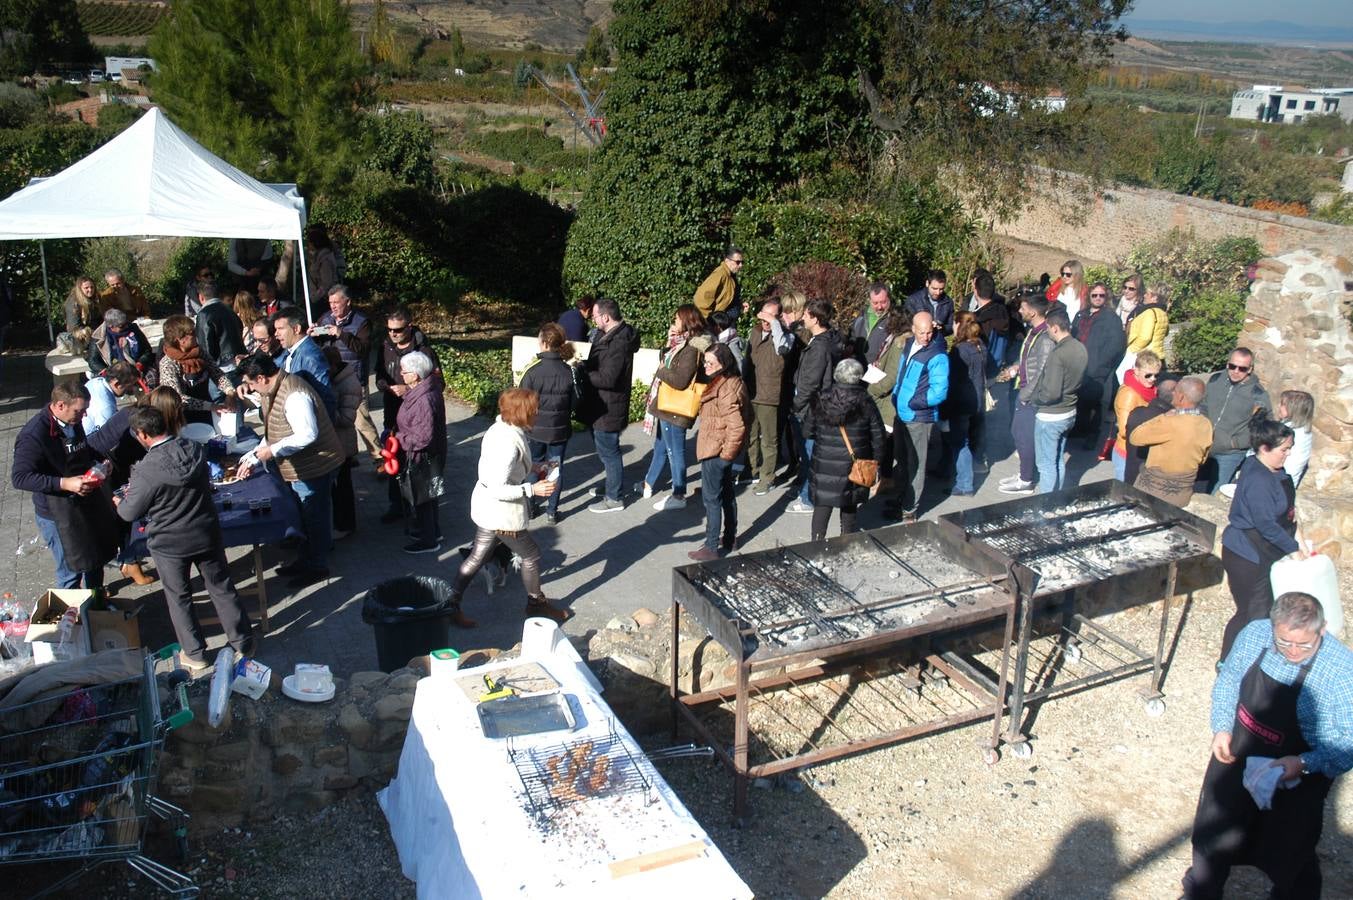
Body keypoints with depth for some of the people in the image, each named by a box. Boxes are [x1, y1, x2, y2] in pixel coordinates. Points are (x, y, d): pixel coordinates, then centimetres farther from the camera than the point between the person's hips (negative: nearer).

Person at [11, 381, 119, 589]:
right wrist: (64, 484, -33)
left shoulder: (73, 423, 2)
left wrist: (97, 463, 0)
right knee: (71, 571, 3)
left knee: (95, 560, 22)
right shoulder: (34, 435, -23)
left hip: (88, 504, 8)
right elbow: (19, 477, -27)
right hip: (58, 514, -8)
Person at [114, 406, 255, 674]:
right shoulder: (195, 449, -9)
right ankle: (243, 643, 28)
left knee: (179, 598, 16)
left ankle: (195, 655, 27)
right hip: (207, 535, 4)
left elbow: (130, 513, -11)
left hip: (170, 544, -4)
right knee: (222, 588, 17)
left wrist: (120, 502, 14)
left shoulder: (147, 471, -25)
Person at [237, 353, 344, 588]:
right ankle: (305, 559, 36)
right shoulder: (273, 391, 8)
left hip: (313, 467, -10)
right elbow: (273, 434, 17)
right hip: (298, 469, 10)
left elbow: (307, 435, -31)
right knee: (303, 515, 22)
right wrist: (253, 459, 12)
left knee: (314, 517, 4)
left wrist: (272, 451, -24)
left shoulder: (294, 395, -26)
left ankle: (317, 567, 18)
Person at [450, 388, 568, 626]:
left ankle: (451, 604, 27)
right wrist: (532, 489, -25)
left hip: (486, 508, 9)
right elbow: (498, 489, -30)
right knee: (531, 555, 13)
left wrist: (533, 470, 11)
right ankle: (536, 603, 33)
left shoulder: (499, 428, 0)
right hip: (502, 513, -9)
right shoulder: (509, 443, -30)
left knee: (477, 557, 20)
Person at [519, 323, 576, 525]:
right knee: (556, 468, 14)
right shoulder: (569, 371, -11)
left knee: (532, 467, 19)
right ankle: (552, 511, 21)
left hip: (535, 429, -1)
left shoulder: (532, 370, -18)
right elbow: (573, 403, -2)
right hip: (560, 430, 1)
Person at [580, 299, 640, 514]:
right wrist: (582, 365, 0)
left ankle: (614, 498, 13)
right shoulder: (605, 335, 8)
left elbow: (607, 378, -27)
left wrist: (581, 372, -19)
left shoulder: (618, 343, -25)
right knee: (605, 450, 23)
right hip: (599, 405, 10)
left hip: (608, 409, -10)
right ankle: (612, 486, 39)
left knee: (608, 452, 1)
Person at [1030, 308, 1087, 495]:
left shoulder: (1058, 354, -25)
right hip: (1069, 413, 9)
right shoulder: (1080, 348, 1)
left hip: (1050, 417, -8)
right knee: (1059, 461, 20)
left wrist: (1033, 399, -9)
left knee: (1047, 465, 3)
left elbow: (1051, 393, -27)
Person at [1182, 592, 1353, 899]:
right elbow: (1228, 680, 2)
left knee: (1289, 856, 17)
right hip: (1237, 758, 4)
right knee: (1214, 831, 22)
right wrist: (1221, 728, -8)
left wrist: (1304, 764, -31)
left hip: (1295, 780, -4)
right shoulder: (1254, 634, -16)